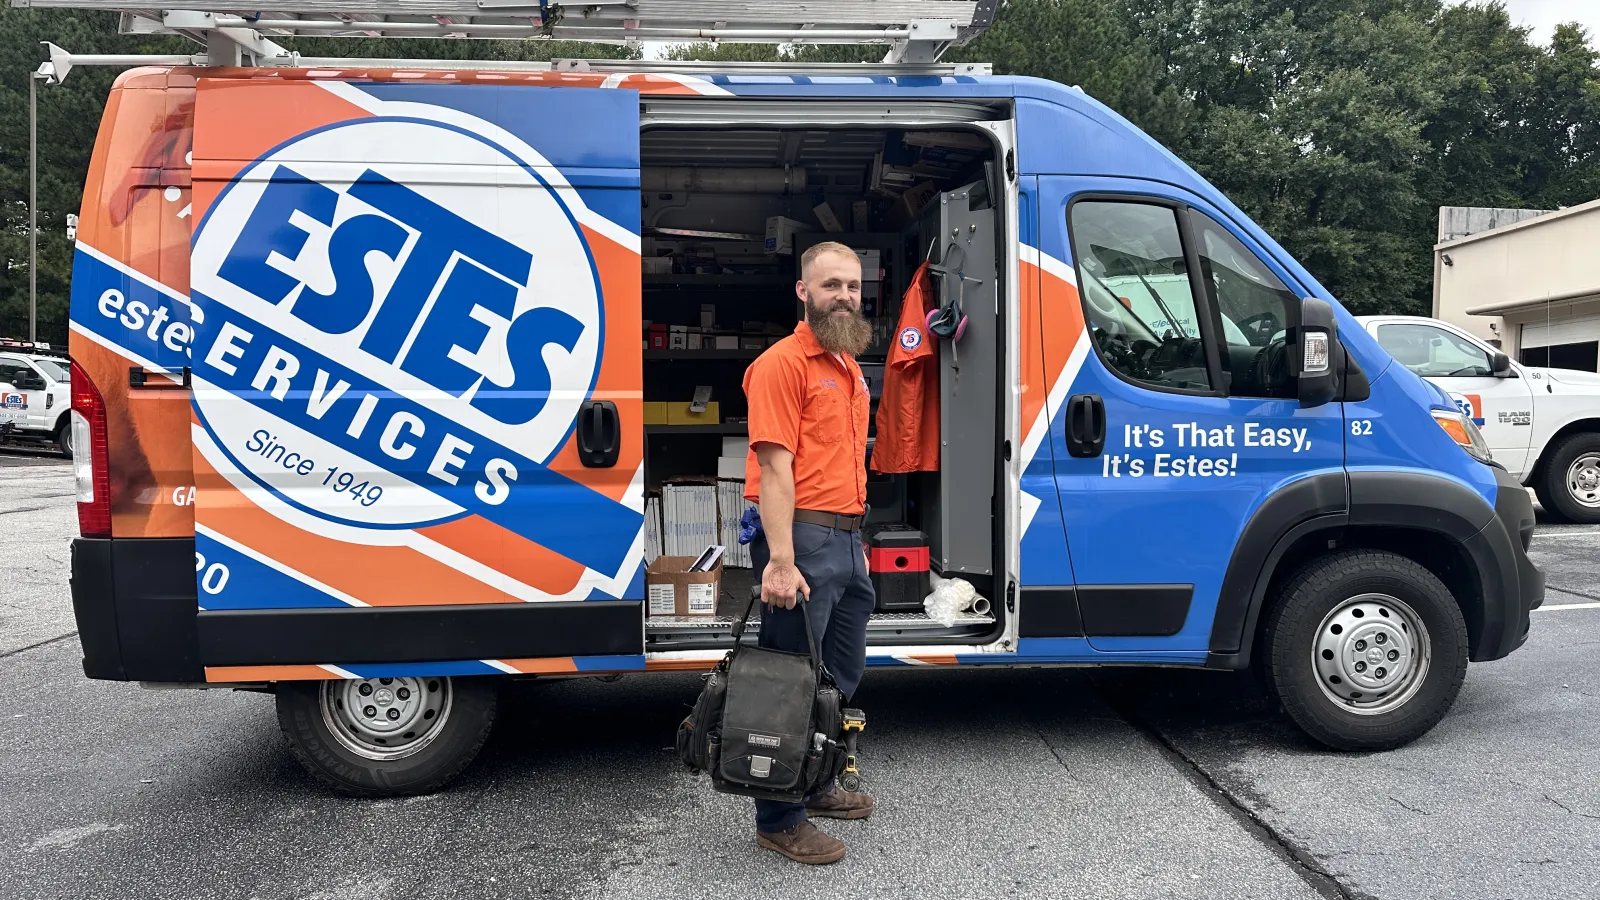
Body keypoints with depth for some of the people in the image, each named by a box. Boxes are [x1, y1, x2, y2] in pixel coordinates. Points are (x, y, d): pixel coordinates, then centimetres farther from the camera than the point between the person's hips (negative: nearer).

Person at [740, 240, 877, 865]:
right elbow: (774, 466, -18)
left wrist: (853, 536, 19)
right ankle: (779, 820, 12)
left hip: (848, 539, 9)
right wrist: (781, 560, -23)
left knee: (843, 675, 18)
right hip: (804, 539, -9)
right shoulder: (783, 363, -10)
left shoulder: (848, 366, 18)